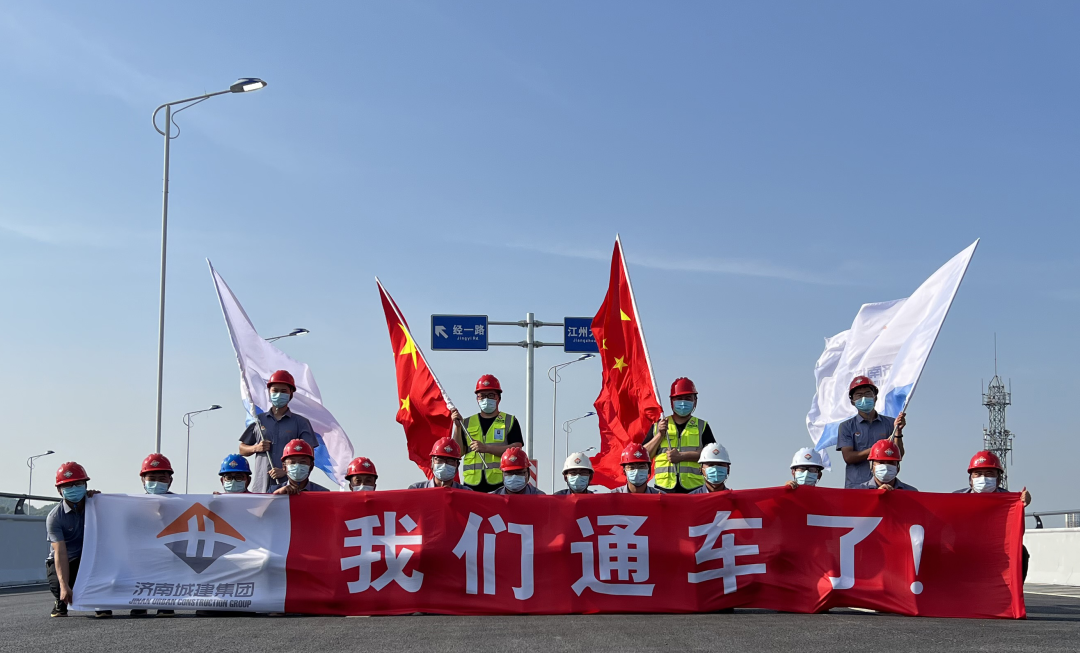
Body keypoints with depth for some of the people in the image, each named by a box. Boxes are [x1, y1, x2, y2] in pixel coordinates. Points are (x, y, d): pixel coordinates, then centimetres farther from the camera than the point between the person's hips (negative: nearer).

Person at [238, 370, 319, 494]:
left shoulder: (301, 422, 9)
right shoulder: (259, 421, 17)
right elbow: (242, 449, 22)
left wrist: (285, 471, -12)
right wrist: (256, 448, -1)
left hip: (289, 485, -2)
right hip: (261, 486, 2)